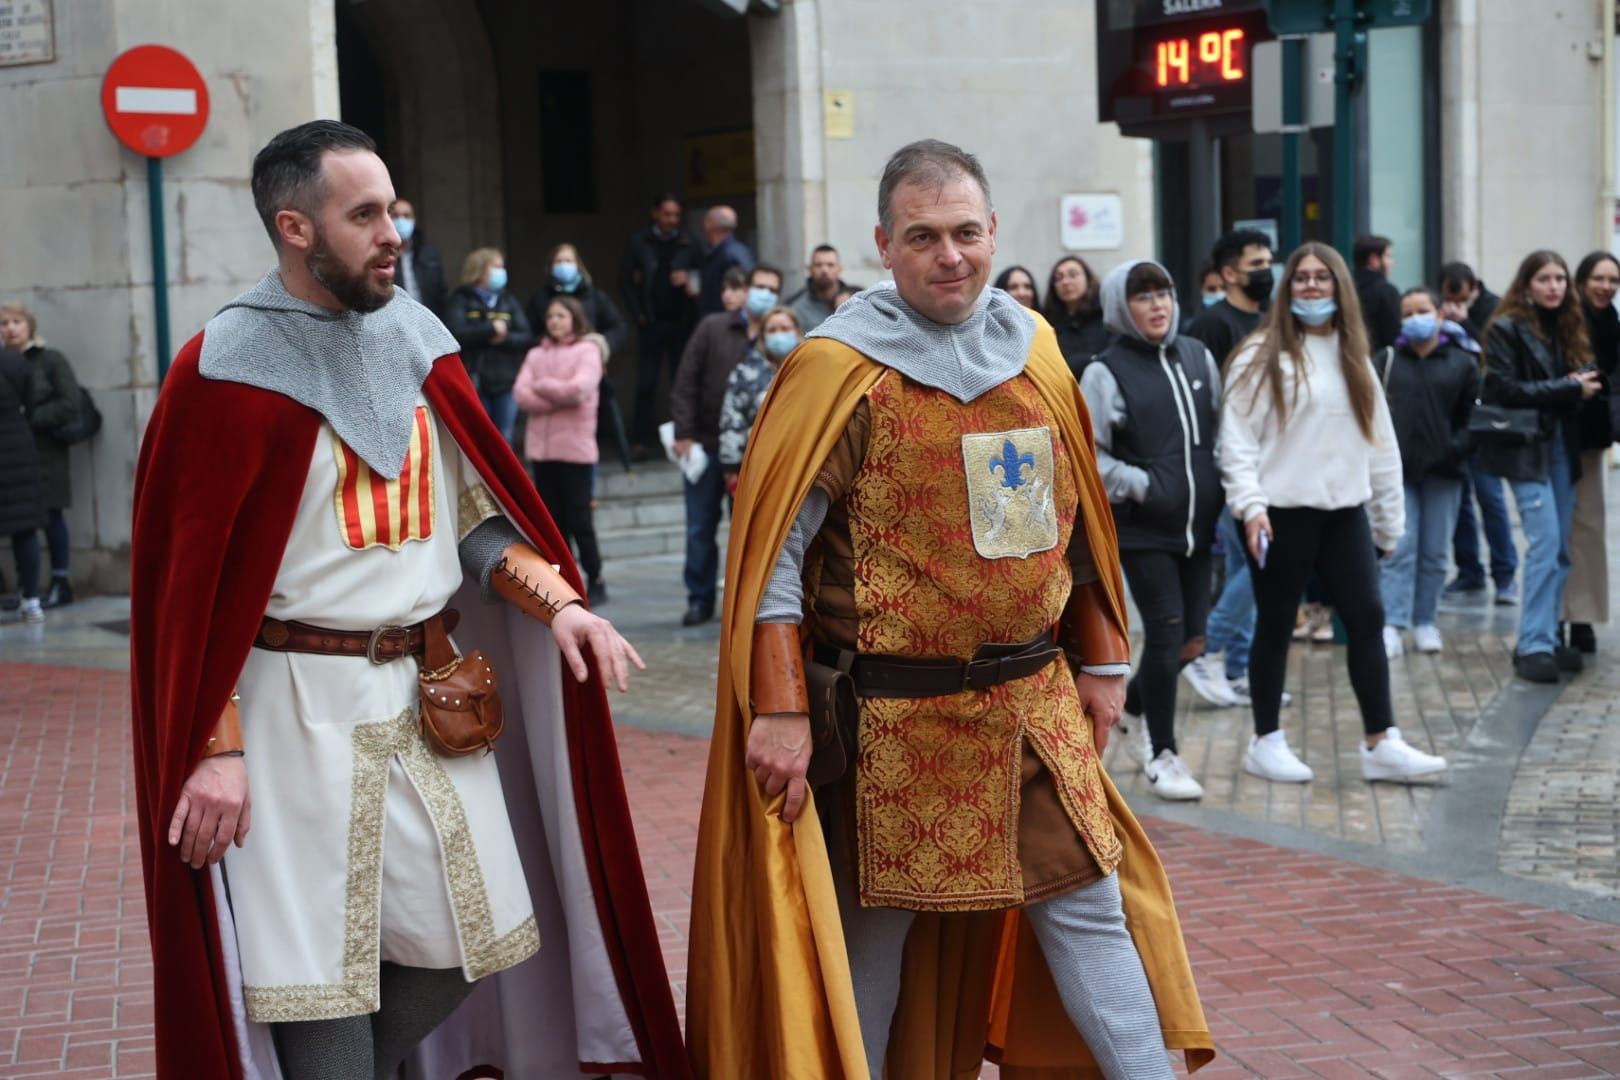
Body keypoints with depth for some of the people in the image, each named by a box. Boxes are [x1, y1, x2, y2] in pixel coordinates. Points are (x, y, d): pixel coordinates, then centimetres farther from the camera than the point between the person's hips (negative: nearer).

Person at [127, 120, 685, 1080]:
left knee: (468, 940, 8)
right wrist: (215, 747, -14)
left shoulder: (419, 343, 7)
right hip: (300, 707, -5)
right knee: (324, 976, -1)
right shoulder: (230, 370, -8)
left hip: (430, 695, 5)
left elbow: (475, 514, 11)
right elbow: (193, 576, -9)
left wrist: (559, 605, -5)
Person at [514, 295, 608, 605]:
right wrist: (559, 398, -11)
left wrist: (543, 386, -3)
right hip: (541, 447, 5)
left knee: (578, 520, -3)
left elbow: (579, 389, -14)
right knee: (552, 521, 7)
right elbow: (521, 393, 1)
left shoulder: (587, 350, 0)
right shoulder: (536, 354, 13)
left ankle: (595, 581, 7)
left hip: (575, 447, -5)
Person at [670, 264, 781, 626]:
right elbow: (686, 382, 1)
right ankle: (700, 599, 18)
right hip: (706, 443, 1)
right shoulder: (712, 328, 3)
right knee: (700, 527, 7)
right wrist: (683, 433, -5)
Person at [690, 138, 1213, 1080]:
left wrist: (1102, 660, 16)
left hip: (1034, 705, 5)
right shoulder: (841, 370, -11)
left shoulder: (1033, 348, 6)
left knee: (1089, 910, 10)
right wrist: (782, 712, -18)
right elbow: (775, 545, -13)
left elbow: (1077, 515, 15)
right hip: (895, 715, -4)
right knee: (874, 931, 7)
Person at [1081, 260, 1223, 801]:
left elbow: (1220, 430, 19)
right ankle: (1161, 755, 7)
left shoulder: (1197, 357, 9)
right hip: (1142, 530, -6)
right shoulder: (1106, 372, -7)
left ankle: (1132, 707, 35)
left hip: (1195, 524, 6)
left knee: (1191, 640, 9)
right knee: (1166, 634, -8)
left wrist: (1218, 492, 8)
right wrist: (1140, 486, -14)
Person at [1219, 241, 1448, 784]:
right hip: (1283, 512, -5)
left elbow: (1379, 440, 16)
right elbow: (1237, 439, -9)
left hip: (1345, 510, 5)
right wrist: (1250, 506, -20)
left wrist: (1389, 519, 14)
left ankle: (1381, 744, 4)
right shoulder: (1262, 357, -4)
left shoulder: (1353, 358, 15)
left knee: (1367, 617, 0)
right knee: (1275, 624, 3)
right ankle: (1265, 742, 14)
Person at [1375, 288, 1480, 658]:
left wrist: (1457, 447, -8)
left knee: (1435, 553, 6)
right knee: (1399, 549, -6)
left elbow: (1475, 416, 5)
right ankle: (1392, 626, -9)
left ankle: (1425, 622, 16)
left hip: (1443, 473, 1)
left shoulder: (1463, 363, 5)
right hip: (1398, 470, -1)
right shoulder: (1386, 361, 6)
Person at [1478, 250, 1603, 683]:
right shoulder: (1507, 329, -7)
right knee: (1545, 545, -13)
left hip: (1562, 446, 7)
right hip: (1526, 448, -7)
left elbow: (1584, 380, 18)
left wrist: (1585, 384, -5)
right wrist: (1567, 389, -16)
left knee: (1560, 550, 6)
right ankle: (1534, 645, -9)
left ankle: (1546, 638, 14)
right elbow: (1503, 390, -15)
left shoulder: (1568, 327, 13)